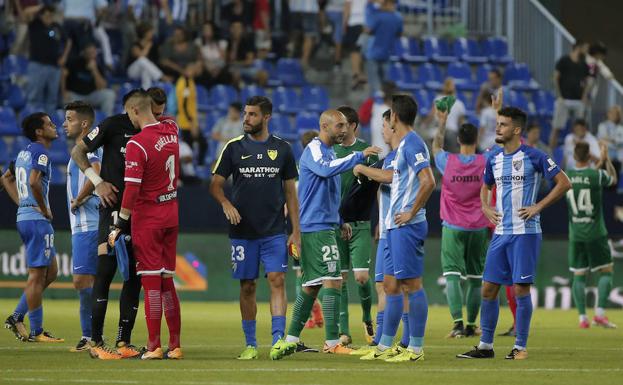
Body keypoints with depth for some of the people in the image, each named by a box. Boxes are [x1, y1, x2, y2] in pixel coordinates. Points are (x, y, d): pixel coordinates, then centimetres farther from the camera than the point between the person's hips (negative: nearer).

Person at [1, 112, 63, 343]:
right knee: (37, 275, -4)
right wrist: (44, 209, -15)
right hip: (37, 219, -10)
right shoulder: (40, 151, -12)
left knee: (50, 272, 16)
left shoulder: (24, 153, 17)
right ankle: (36, 332, 0)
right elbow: (34, 181, -27)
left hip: (24, 216, 10)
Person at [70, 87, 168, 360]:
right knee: (106, 268, -12)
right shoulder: (115, 125, -4)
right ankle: (96, 341, -11)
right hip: (114, 207, -5)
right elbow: (78, 151, 3)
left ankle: (124, 341, 10)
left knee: (135, 275, 4)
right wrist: (98, 181, -7)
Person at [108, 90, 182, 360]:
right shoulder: (171, 130, 3)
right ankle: (175, 345, 11)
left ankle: (154, 346, -5)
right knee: (167, 281, 11)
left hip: (147, 216, -7)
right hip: (172, 213, 7)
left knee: (151, 282, -4)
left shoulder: (137, 144, -17)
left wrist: (119, 225, -15)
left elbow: (132, 189, -21)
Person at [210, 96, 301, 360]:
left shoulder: (282, 149, 6)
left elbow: (290, 192, 9)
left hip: (274, 231, -1)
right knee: (247, 287, 4)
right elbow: (216, 184, 5)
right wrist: (226, 203, -17)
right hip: (243, 230, 1)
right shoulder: (234, 148, 4)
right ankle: (250, 345, 13)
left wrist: (296, 232, 4)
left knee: (277, 280, -13)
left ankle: (278, 341, -18)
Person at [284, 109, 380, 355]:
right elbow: (326, 169, -33)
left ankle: (292, 338, 18)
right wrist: (359, 156, -32)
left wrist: (339, 222, 24)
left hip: (323, 226, 10)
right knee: (332, 281, -13)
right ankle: (332, 342, -15)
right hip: (316, 227, -10)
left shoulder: (329, 151, 20)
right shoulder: (314, 149, -10)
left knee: (311, 285, 13)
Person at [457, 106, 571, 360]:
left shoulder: (534, 157, -8)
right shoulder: (494, 158, 11)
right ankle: (486, 345, 11)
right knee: (488, 288, 4)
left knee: (521, 289, -5)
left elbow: (564, 183, -7)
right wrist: (486, 208, 10)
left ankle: (521, 347, 3)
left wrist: (538, 206, -11)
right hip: (501, 232, 6)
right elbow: (486, 186, 29)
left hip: (525, 232, -6)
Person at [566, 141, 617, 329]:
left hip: (575, 234, 3)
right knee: (606, 271, 6)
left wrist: (598, 163, 26)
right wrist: (606, 159, 21)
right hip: (595, 233, -3)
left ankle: (582, 318, 2)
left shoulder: (566, 177, -1)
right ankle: (600, 313, -6)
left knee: (579, 275, 7)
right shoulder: (597, 175, -11)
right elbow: (613, 179, 10)